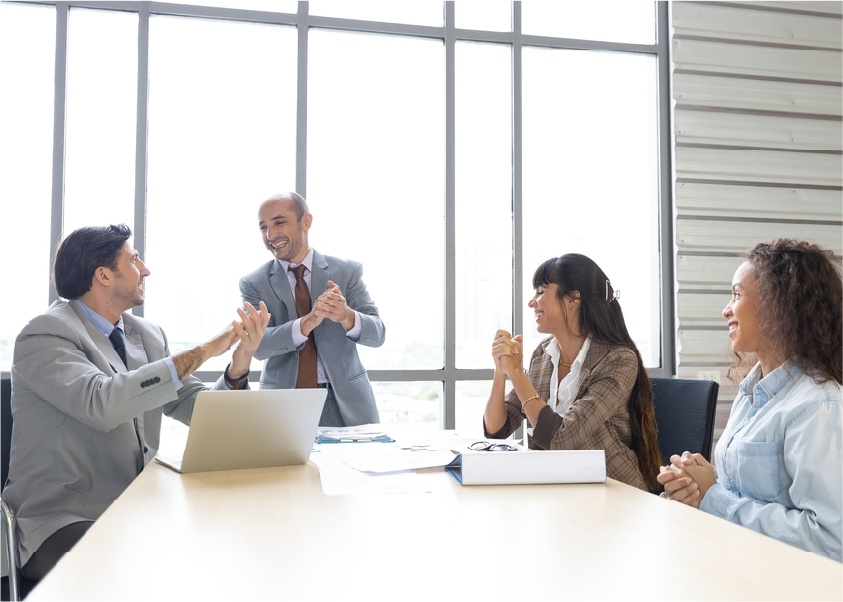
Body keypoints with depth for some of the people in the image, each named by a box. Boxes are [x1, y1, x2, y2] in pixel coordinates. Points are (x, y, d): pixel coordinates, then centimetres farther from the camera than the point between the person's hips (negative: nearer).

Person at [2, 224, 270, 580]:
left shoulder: (147, 335, 11)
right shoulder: (45, 335, -10)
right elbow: (101, 403, -28)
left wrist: (239, 364, -11)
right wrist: (201, 352, -23)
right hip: (63, 520, -6)